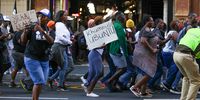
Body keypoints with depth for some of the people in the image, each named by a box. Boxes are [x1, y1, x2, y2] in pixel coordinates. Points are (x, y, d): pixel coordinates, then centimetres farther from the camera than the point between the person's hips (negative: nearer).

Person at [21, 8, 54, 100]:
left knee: (42, 82, 6)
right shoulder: (32, 28, -4)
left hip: (44, 60, 5)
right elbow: (23, 41, -7)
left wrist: (42, 31, -33)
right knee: (39, 81, -14)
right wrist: (25, 31, -25)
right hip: (32, 58, -5)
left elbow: (51, 41, -17)